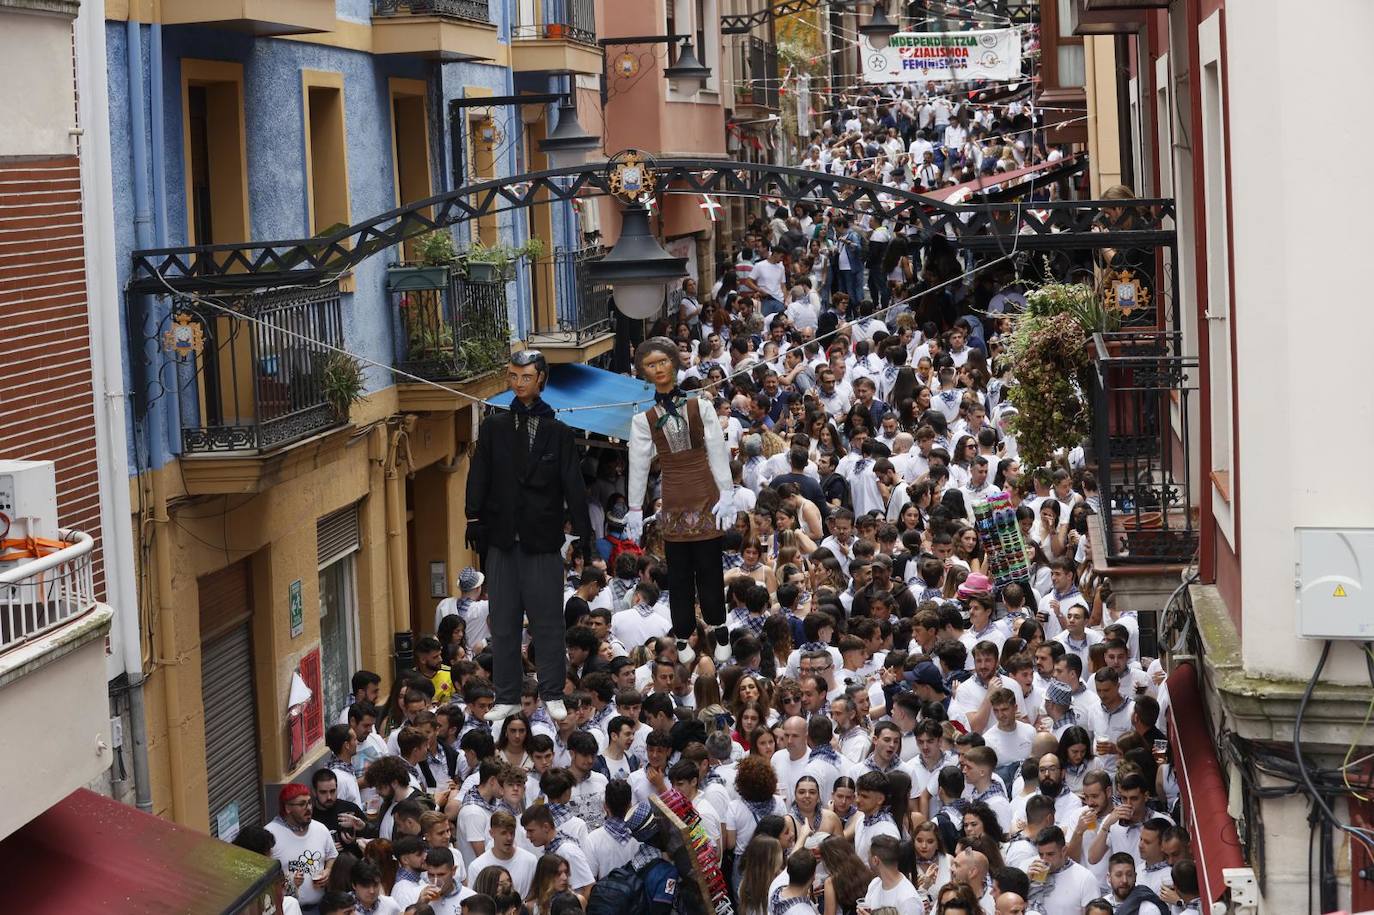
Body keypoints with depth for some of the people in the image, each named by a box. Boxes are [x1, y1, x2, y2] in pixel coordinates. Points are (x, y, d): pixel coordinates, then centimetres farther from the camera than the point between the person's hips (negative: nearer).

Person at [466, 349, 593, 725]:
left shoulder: (558, 433, 4)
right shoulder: (493, 427, 8)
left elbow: (574, 486, 2)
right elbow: (478, 477, 3)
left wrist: (584, 534, -3)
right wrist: (475, 518, -8)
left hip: (543, 541, -2)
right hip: (502, 541, 2)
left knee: (548, 622, 1)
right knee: (504, 624, 6)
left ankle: (553, 694, 10)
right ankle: (507, 697, 13)